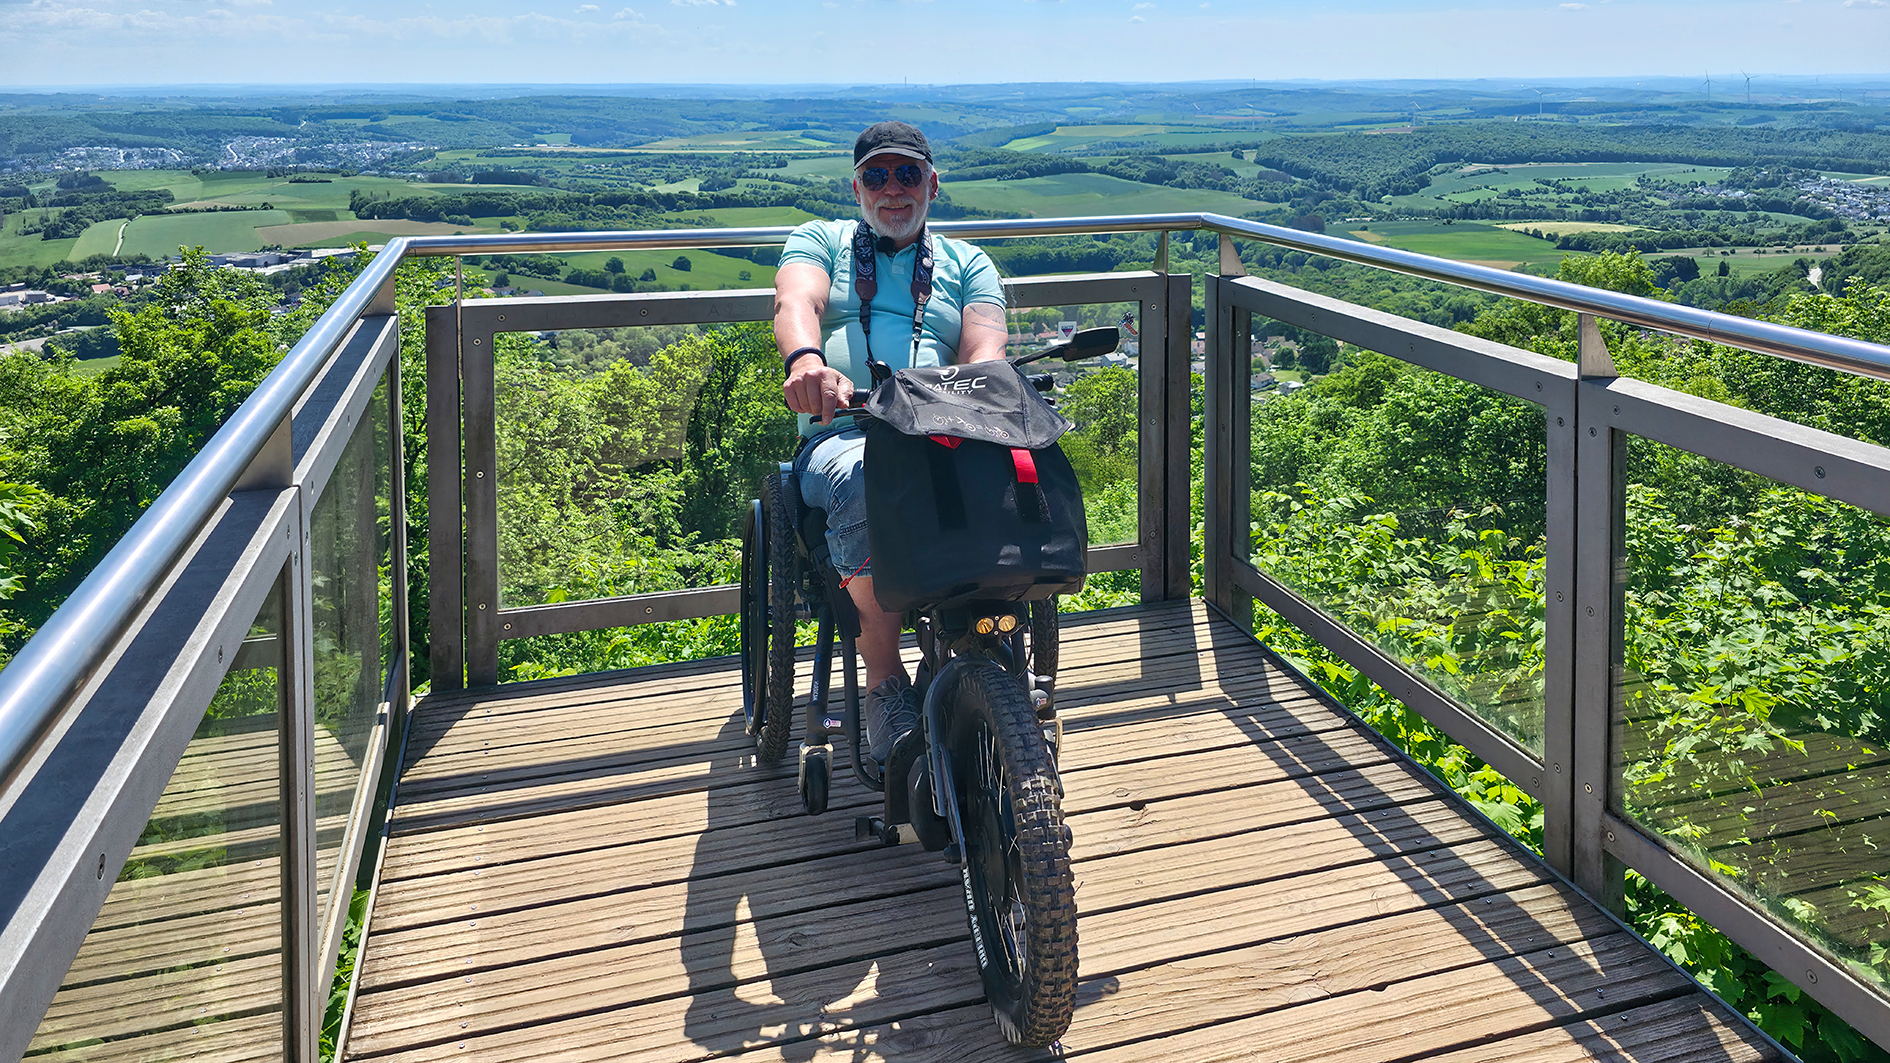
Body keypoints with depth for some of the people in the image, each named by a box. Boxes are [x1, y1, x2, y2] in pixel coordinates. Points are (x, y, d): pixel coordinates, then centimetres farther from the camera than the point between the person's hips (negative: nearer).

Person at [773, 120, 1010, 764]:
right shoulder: (819, 241, 21)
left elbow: (986, 347, 4)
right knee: (866, 484, -39)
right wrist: (806, 361, -30)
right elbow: (796, 303, -4)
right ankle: (884, 682, -26)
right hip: (841, 435, -1)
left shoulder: (967, 264, 24)